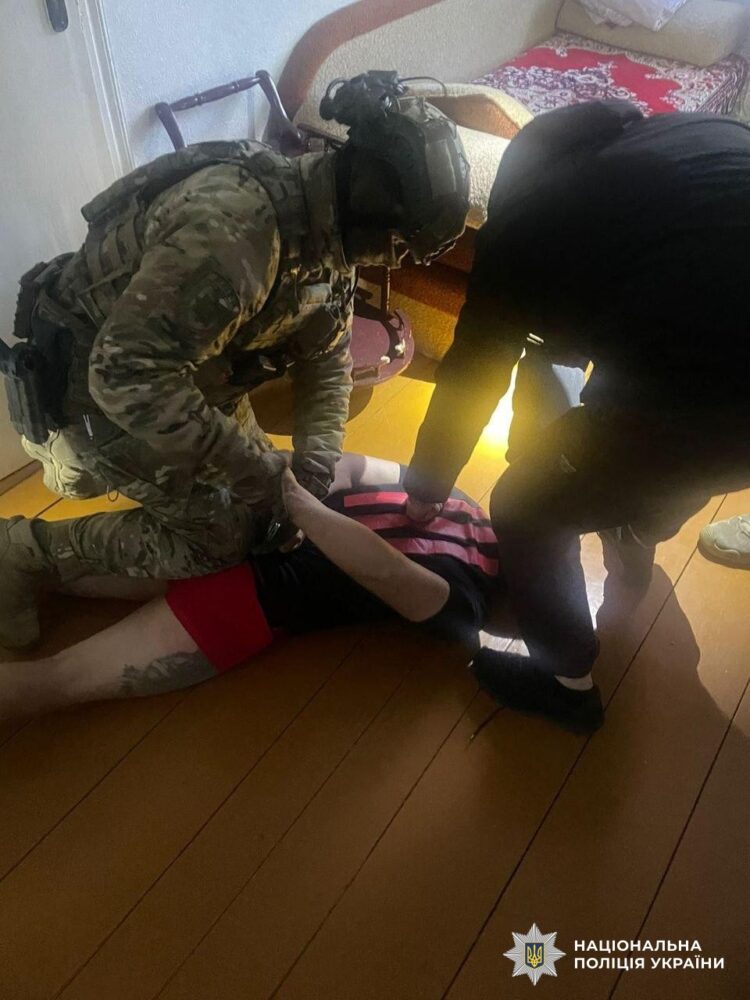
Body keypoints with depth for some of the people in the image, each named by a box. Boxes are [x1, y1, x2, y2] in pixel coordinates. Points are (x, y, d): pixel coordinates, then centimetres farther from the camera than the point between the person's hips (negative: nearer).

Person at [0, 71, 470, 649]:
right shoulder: (233, 223, -37)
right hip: (95, 386, -8)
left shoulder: (328, 235, -6)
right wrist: (245, 463, -33)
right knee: (219, 535, -9)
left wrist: (314, 463, -13)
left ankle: (101, 471, 30)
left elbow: (327, 357, 1)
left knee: (257, 495, 17)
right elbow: (126, 373, -39)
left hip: (180, 374, 9)